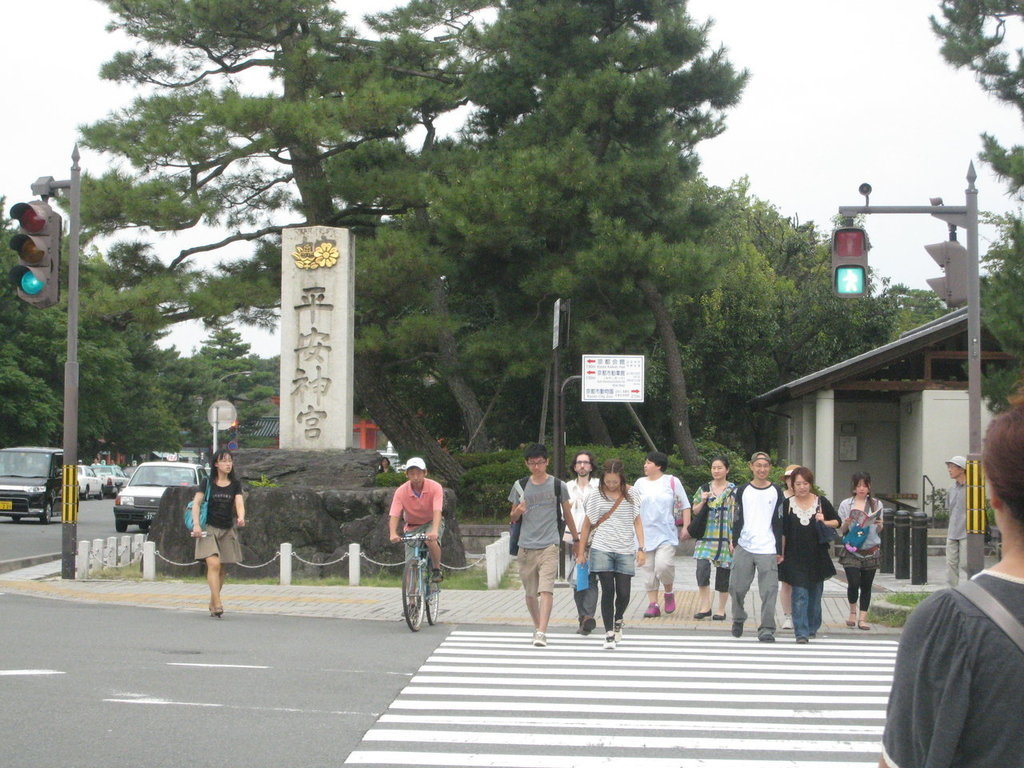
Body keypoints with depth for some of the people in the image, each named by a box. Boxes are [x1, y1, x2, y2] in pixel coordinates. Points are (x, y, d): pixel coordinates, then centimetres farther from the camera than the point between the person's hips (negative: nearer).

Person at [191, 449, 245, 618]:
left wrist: (241, 518, -26)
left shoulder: (235, 484, 8)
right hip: (209, 528, -3)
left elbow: (239, 503, -4)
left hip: (228, 530, 3)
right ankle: (217, 605, -22)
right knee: (214, 564, -18)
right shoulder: (208, 483, 3)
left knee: (223, 570, 6)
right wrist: (196, 525, -14)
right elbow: (196, 503, -1)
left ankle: (212, 604, 21)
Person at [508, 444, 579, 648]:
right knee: (530, 592, 10)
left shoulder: (558, 486, 4)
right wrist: (518, 511, -8)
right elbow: (512, 518, 15)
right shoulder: (520, 486, 8)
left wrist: (576, 539, 20)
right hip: (526, 545, 3)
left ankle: (542, 633, -21)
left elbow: (567, 514, 15)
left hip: (549, 545, -3)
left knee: (546, 589, -16)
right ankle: (537, 626, 29)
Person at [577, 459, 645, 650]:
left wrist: (641, 548, 2)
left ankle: (618, 621, 30)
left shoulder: (630, 496, 7)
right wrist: (581, 551, 9)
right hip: (602, 550, -1)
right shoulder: (596, 497, 4)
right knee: (608, 591, -7)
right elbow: (587, 525, 10)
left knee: (623, 592, -1)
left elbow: (637, 522, 9)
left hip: (625, 551, 1)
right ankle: (609, 633, 0)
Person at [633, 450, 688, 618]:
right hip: (645, 534, 4)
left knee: (663, 564, -19)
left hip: (666, 533, -4)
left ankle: (669, 593, 7)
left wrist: (686, 527, -2)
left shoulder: (672, 482, 3)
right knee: (648, 569, 3)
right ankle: (652, 604, 10)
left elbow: (685, 506, 4)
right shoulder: (640, 483, 12)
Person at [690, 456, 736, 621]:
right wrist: (703, 501, -5)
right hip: (706, 536, 2)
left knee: (723, 573, 3)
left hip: (726, 537, -2)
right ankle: (705, 606, -6)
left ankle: (721, 609, 14)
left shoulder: (734, 491, 2)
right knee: (702, 568, -16)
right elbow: (694, 511, 16)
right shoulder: (704, 489, 11)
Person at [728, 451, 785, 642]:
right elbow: (737, 518, 10)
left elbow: (779, 523, 8)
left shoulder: (776, 492, 7)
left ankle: (767, 629, -3)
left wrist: (779, 550, 4)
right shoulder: (742, 490, 9)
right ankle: (738, 619, 27)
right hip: (743, 548, 1)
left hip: (768, 550, -1)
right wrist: (734, 542, 3)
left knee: (769, 590, -7)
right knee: (737, 587, 3)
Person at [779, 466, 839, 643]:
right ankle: (801, 632, -12)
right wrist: (781, 554, 3)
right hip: (796, 558, -2)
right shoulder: (787, 504, 3)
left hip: (818, 556, 2)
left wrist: (824, 522, -8)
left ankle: (812, 628, 27)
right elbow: (782, 532, 6)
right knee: (799, 595, -10)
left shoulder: (822, 502, 4)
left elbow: (837, 522, 12)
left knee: (815, 594, 11)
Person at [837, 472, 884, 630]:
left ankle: (863, 617, 8)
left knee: (866, 585, 1)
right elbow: (841, 530, 7)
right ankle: (853, 612, 12)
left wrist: (879, 525, -11)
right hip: (851, 551, -1)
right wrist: (846, 524, -14)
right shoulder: (846, 504, 6)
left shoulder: (876, 504, 9)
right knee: (853, 583, -12)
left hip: (871, 550, 1)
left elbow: (879, 531, 11)